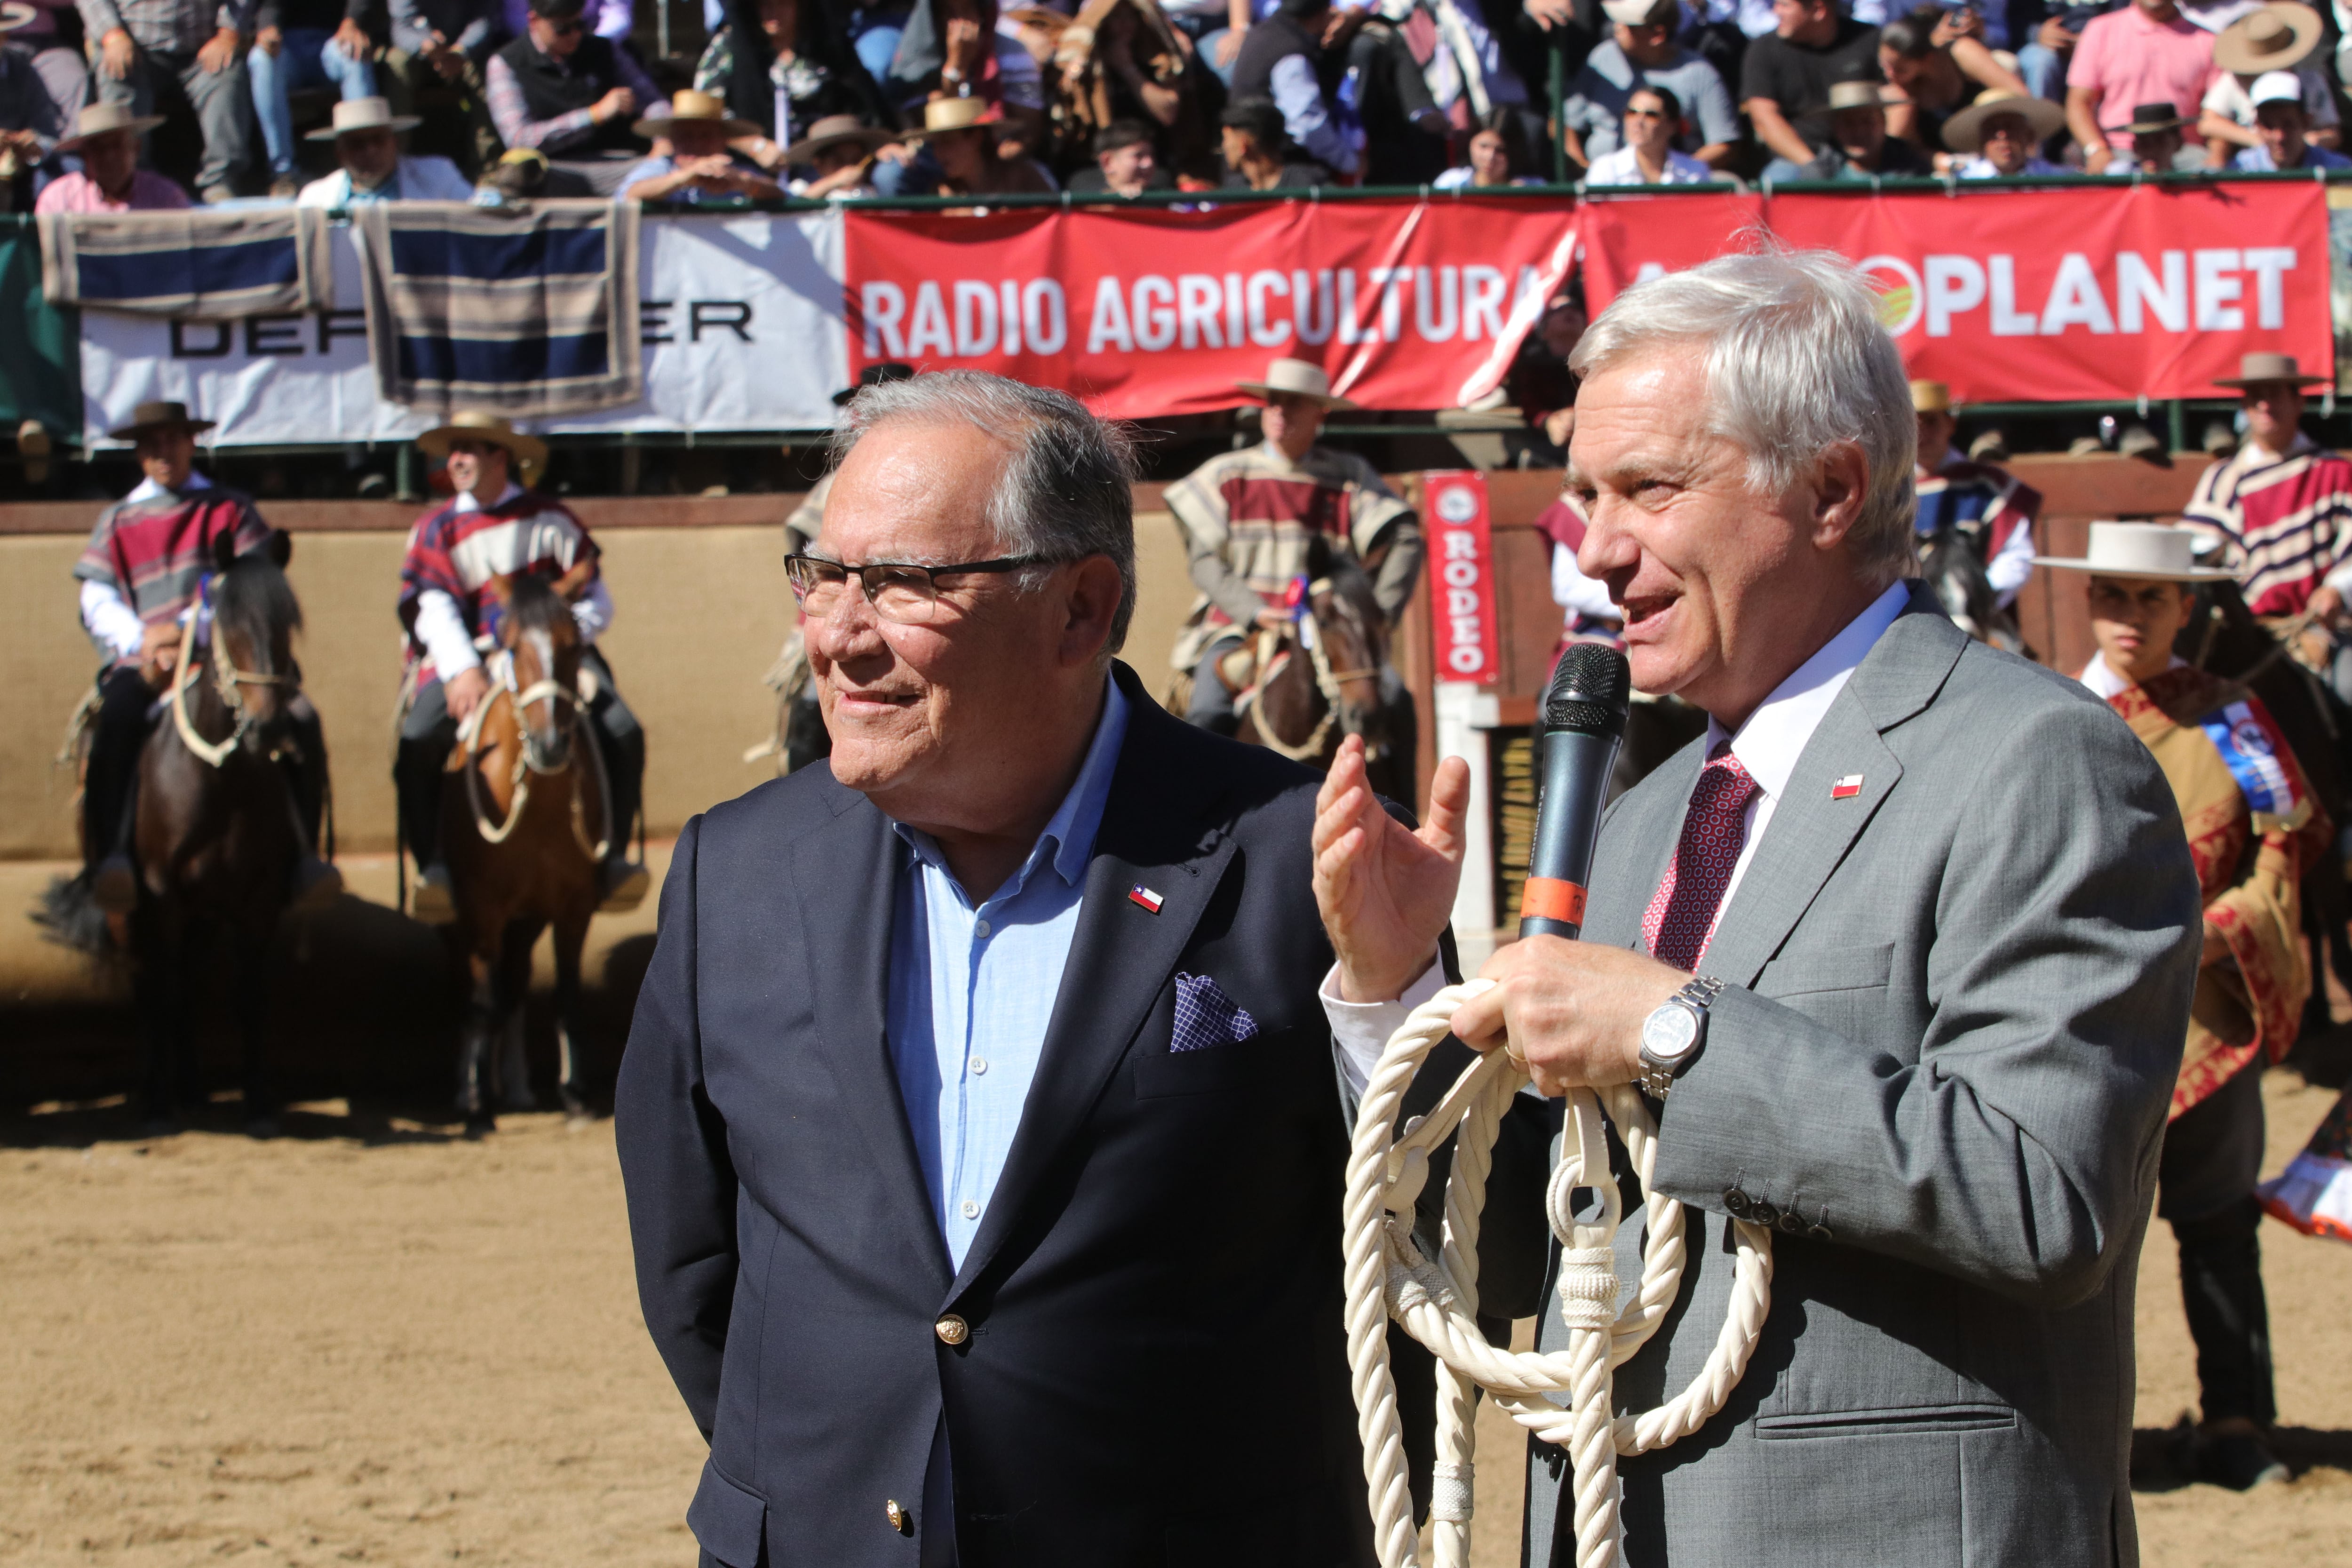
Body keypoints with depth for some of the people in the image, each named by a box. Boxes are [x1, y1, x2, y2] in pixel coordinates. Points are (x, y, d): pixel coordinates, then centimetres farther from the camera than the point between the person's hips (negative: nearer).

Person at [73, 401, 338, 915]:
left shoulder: (231, 510, 14)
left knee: (299, 721, -26)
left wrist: (185, 627, -12)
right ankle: (112, 856, -39)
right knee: (117, 721, -35)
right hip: (143, 662, 0)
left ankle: (301, 856, -23)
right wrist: (144, 642, -12)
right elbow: (97, 602, 8)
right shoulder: (118, 522, 18)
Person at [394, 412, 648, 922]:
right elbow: (434, 609, -4)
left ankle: (612, 857, -16)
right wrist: (464, 671, -23)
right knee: (418, 743, -28)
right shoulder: (435, 530, 11)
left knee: (623, 734, -24)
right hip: (466, 659, 0)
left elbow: (597, 602, 9)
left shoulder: (551, 520, 12)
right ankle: (433, 868, -20)